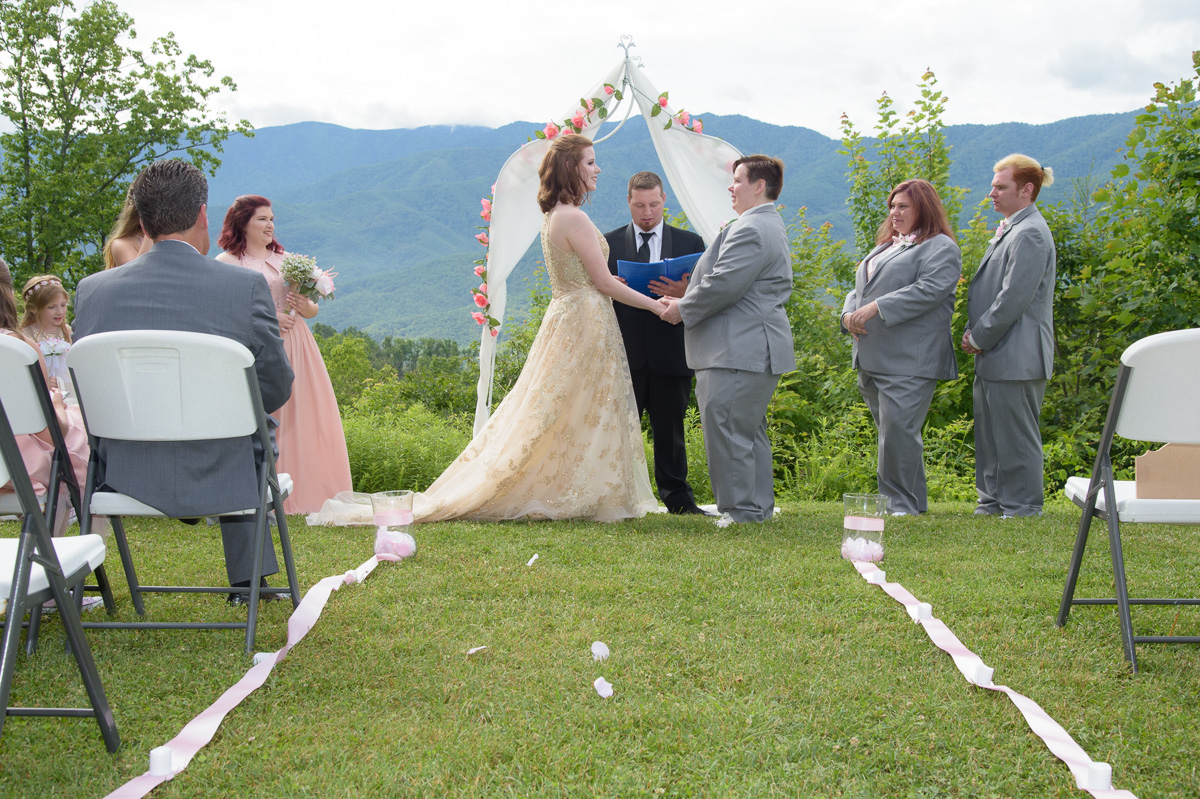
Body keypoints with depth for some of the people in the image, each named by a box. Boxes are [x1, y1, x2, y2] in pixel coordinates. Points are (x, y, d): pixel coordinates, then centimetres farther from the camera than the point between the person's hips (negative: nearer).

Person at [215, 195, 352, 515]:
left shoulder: (286, 259, 19)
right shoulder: (227, 262, 2)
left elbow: (312, 310, 18)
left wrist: (305, 306, -5)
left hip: (295, 348, 5)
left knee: (301, 416, 3)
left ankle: (303, 492, 10)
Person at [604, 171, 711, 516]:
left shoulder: (690, 242, 9)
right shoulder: (608, 243, 9)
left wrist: (684, 294, -18)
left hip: (670, 355, 0)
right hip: (624, 355, 0)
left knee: (670, 432, 7)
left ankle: (678, 499, 16)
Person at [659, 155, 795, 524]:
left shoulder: (750, 229, -16)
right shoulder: (771, 226, 21)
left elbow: (723, 284, -22)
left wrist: (683, 308, -7)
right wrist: (686, 299, 17)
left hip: (738, 352, -11)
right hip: (755, 350, 11)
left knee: (728, 431, -7)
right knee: (750, 431, 15)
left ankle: (741, 511, -3)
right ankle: (759, 508, 21)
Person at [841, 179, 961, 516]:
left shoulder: (940, 248, -2)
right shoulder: (884, 246, 25)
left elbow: (928, 290, -17)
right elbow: (859, 289, 25)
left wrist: (875, 308, -20)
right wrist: (849, 314, 2)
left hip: (909, 360, -8)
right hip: (871, 358, 9)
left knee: (899, 431, -12)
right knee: (888, 432, 10)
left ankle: (903, 504, -4)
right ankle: (913, 501, 18)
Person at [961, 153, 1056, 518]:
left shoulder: (1030, 234, -15)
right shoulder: (1008, 230, 17)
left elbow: (1014, 298, -20)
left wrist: (979, 338, -12)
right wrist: (973, 333, 10)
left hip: (1015, 358, -10)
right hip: (995, 357, 10)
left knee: (1015, 436, -2)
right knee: (990, 432, 16)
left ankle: (1021, 509, 6)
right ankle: (993, 503, 26)